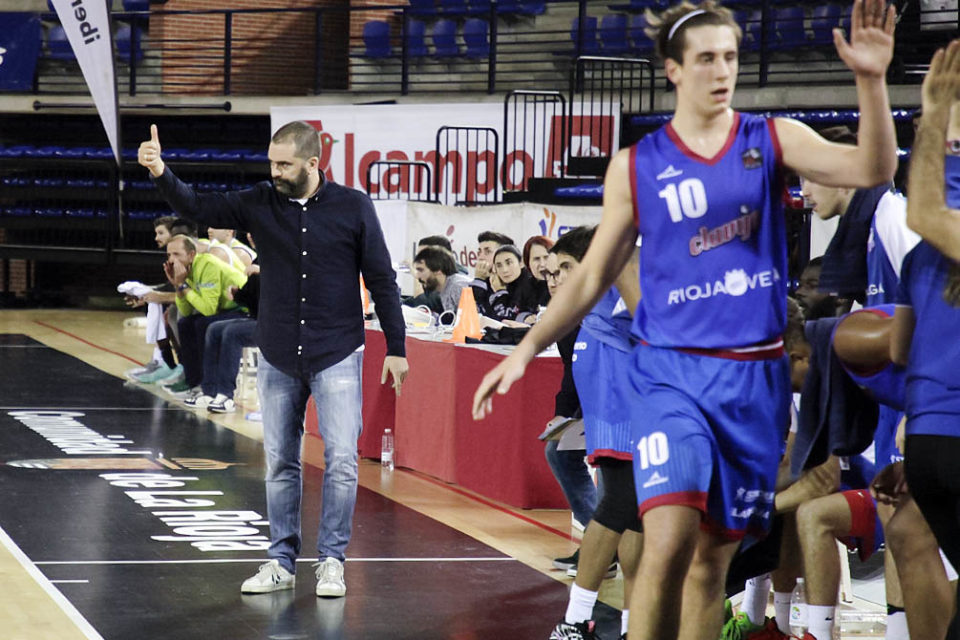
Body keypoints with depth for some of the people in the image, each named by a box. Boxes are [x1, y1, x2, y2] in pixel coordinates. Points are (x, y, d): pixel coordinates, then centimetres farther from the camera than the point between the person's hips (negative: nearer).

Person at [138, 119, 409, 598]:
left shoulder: (353, 208, -5)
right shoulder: (259, 204, 1)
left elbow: (381, 280, -1)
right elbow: (199, 207, -5)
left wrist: (396, 348, -2)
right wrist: (161, 174, -25)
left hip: (337, 356, -3)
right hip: (277, 358, 3)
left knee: (341, 460, -7)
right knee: (280, 463, 8)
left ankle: (331, 560, 4)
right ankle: (281, 560, 17)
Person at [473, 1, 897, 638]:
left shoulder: (772, 140, 4)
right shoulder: (637, 165, 3)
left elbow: (872, 170, -10)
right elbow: (593, 276, 10)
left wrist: (872, 81, -25)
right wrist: (527, 349, 2)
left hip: (755, 375, 2)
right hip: (671, 371, -2)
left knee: (714, 557, 6)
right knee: (670, 537, -22)